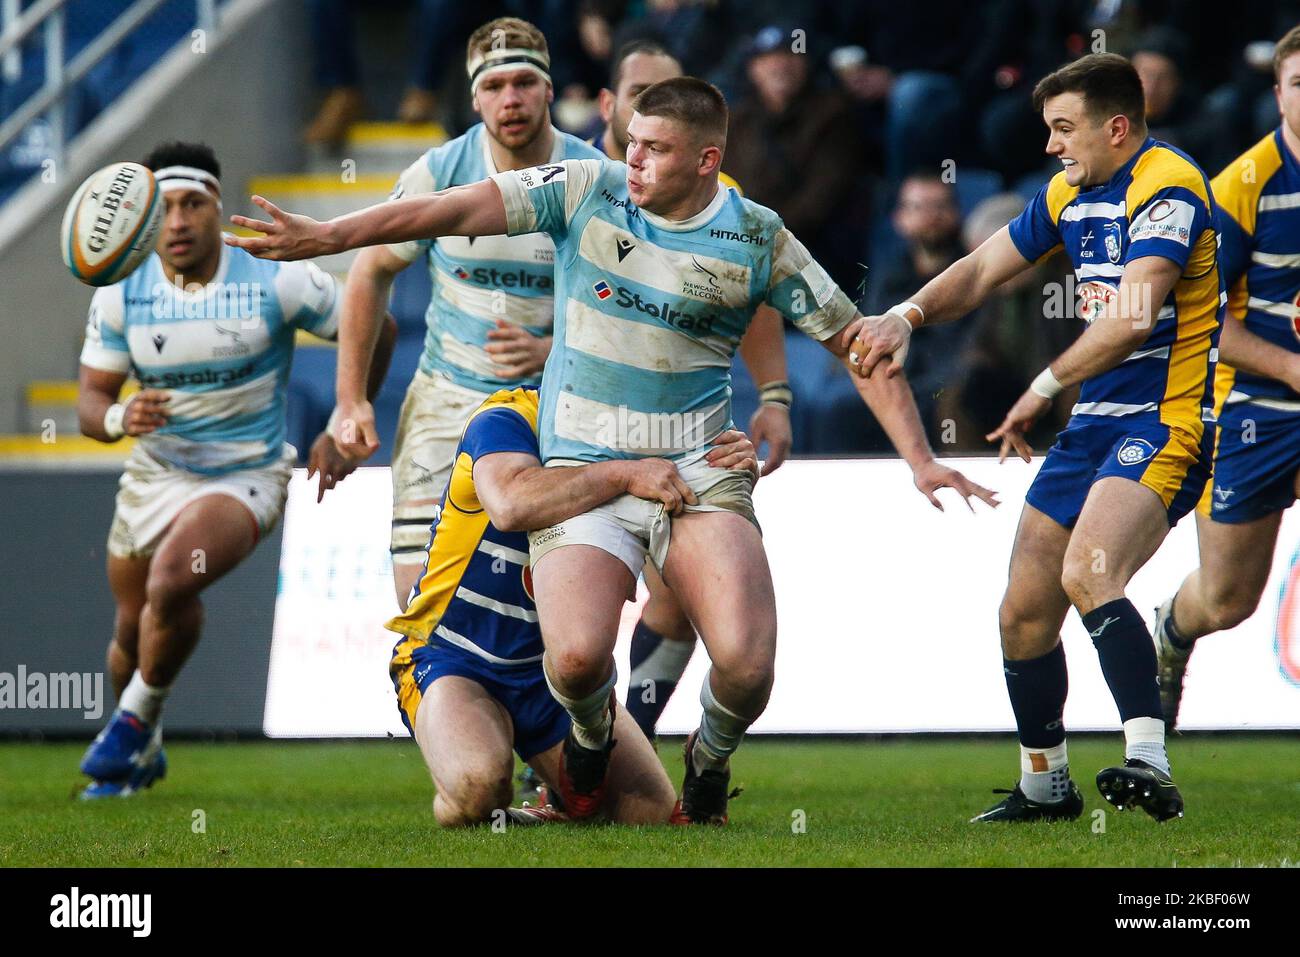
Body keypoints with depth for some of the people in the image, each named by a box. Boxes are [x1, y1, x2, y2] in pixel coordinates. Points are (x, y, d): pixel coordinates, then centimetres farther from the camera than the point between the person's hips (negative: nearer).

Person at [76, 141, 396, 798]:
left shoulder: (277, 281, -16)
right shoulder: (121, 293, -7)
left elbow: (375, 331, -3)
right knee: (134, 632, 12)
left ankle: (134, 723, -4)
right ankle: (139, 750, 41)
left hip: (245, 476, -4)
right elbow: (90, 399, -3)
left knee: (170, 586, -29)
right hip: (154, 473, 4)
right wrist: (120, 417, -27)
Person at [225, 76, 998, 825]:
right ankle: (592, 732, 16)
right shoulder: (587, 191, 1)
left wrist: (920, 460, 2)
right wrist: (326, 236, -12)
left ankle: (709, 763, 17)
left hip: (699, 474, 0)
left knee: (746, 664, -20)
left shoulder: (758, 238, 2)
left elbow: (855, 339, 8)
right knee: (576, 657, -24)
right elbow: (464, 209, -5)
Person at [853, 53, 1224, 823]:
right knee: (1024, 614, 8)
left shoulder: (1169, 189, -15)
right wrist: (908, 315, 3)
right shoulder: (1071, 194, 13)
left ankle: (1150, 766, -39)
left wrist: (1044, 388, -14)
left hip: (1169, 420, -9)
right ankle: (1045, 785, 24)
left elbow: (1133, 318, -25)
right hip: (1097, 420, 9)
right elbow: (983, 270, 22)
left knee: (1088, 573, -32)